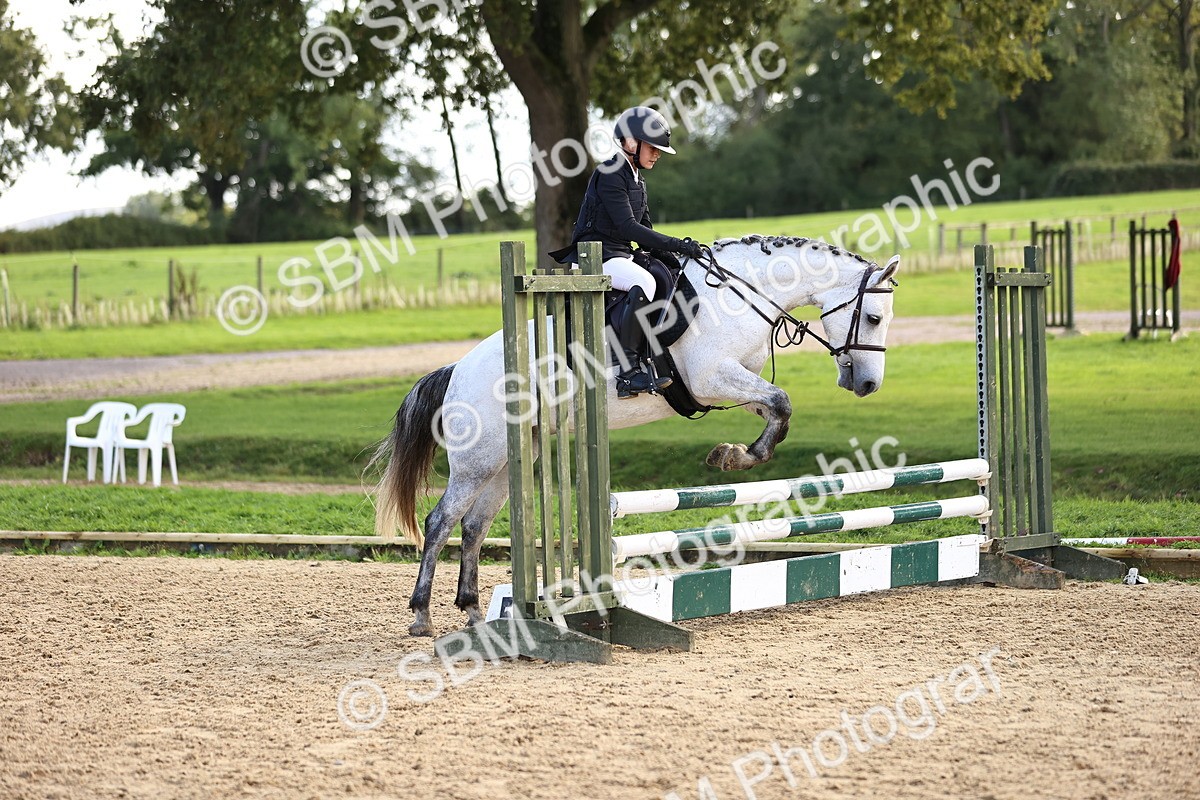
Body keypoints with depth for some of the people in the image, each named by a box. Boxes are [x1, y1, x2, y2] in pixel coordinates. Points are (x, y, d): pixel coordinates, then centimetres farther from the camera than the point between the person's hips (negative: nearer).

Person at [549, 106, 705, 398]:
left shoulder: (636, 179, 18)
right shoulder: (610, 174, -13)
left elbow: (644, 229, 21)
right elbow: (627, 227, -22)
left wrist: (671, 253, 4)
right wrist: (676, 245, -25)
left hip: (621, 254, 10)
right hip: (596, 256, -10)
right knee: (644, 282, -33)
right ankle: (629, 373, -35)